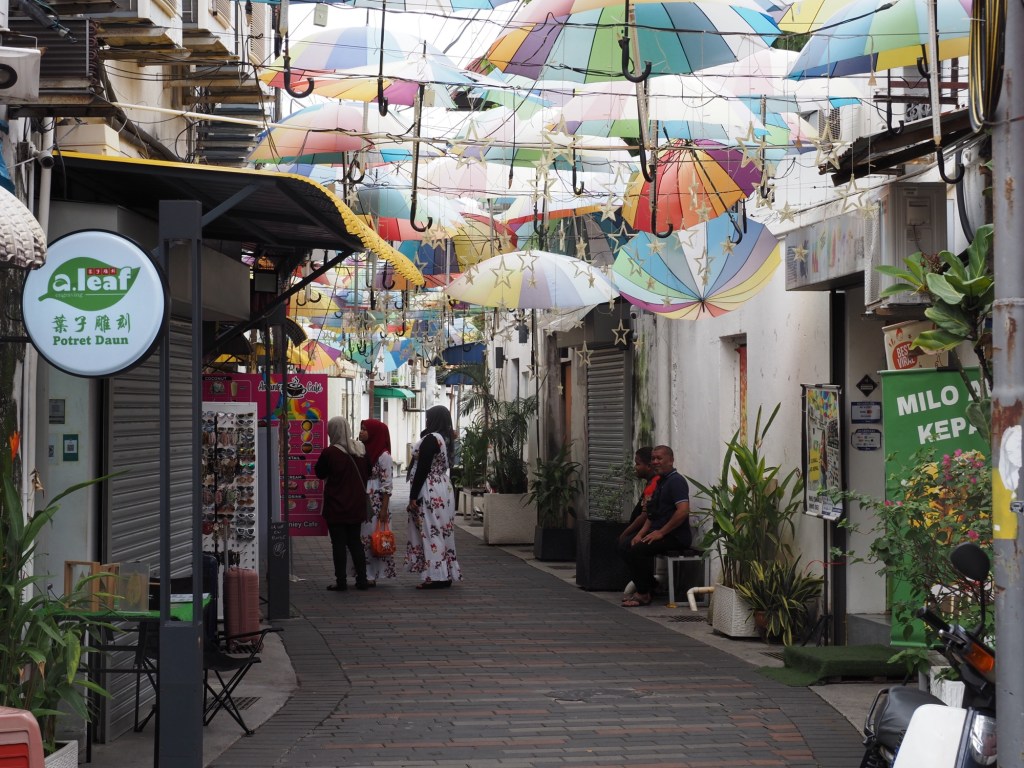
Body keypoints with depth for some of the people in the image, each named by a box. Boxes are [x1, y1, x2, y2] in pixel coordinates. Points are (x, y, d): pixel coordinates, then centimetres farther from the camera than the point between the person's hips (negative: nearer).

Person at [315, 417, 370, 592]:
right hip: (356, 505, 5)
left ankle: (341, 581, 1)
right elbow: (367, 474, 10)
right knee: (355, 541, 13)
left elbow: (319, 473, -2)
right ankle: (362, 579, 12)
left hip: (336, 506, -5)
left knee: (338, 543, 1)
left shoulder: (329, 453, -17)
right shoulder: (361, 450, 0)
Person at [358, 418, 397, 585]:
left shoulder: (383, 456, -8)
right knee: (361, 539, 6)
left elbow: (387, 484, -11)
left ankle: (372, 576, 3)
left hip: (375, 504, -7)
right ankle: (364, 575, 11)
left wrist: (384, 509, -15)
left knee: (374, 539, -3)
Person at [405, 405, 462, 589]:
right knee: (442, 533, 12)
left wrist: (413, 496, -15)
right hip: (444, 490, 9)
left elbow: (422, 469, -17)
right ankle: (447, 574, 15)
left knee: (431, 533, -6)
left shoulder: (431, 439, -15)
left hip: (431, 494, -9)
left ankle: (436, 576, -6)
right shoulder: (445, 439, 12)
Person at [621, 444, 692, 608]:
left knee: (636, 551, -23)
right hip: (661, 534, 10)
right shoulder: (660, 482, 20)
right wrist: (641, 534, 8)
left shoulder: (676, 481, -11)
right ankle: (647, 590, 5)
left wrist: (661, 532, -20)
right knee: (628, 546, 2)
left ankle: (644, 594, -11)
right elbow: (653, 514, 24)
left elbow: (683, 511, -24)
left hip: (676, 537, -10)